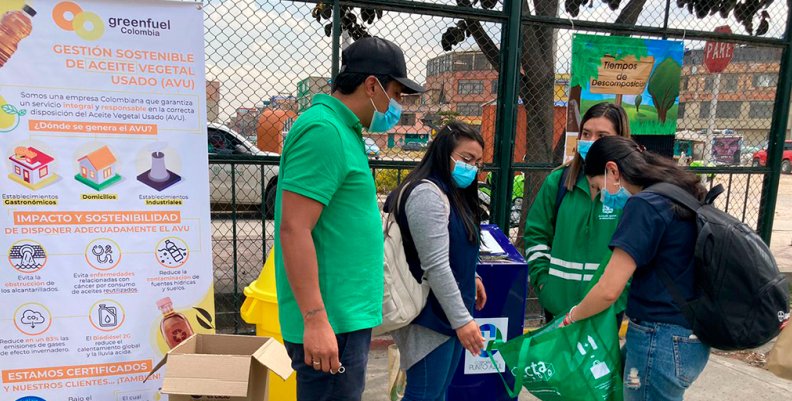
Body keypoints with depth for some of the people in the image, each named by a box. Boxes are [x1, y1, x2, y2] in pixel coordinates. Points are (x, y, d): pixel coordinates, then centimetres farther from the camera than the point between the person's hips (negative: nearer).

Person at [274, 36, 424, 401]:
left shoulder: (341, 129, 13)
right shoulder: (324, 130, -18)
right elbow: (294, 230, -23)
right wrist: (316, 320, -24)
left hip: (346, 314, 10)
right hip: (332, 321, -10)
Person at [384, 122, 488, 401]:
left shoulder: (451, 193, 11)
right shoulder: (428, 194, -20)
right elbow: (436, 266, -24)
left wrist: (471, 278, 18)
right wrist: (462, 319, -22)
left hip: (449, 313, 10)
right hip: (432, 315, -10)